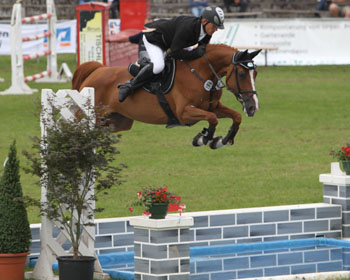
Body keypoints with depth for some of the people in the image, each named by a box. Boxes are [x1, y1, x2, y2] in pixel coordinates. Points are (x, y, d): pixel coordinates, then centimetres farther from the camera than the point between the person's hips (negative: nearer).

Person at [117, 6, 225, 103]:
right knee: (158, 65, -33)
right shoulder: (187, 26, -40)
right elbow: (175, 52, -38)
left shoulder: (207, 32, -14)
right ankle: (129, 86, -21)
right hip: (153, 38, -9)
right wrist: (197, 53, -38)